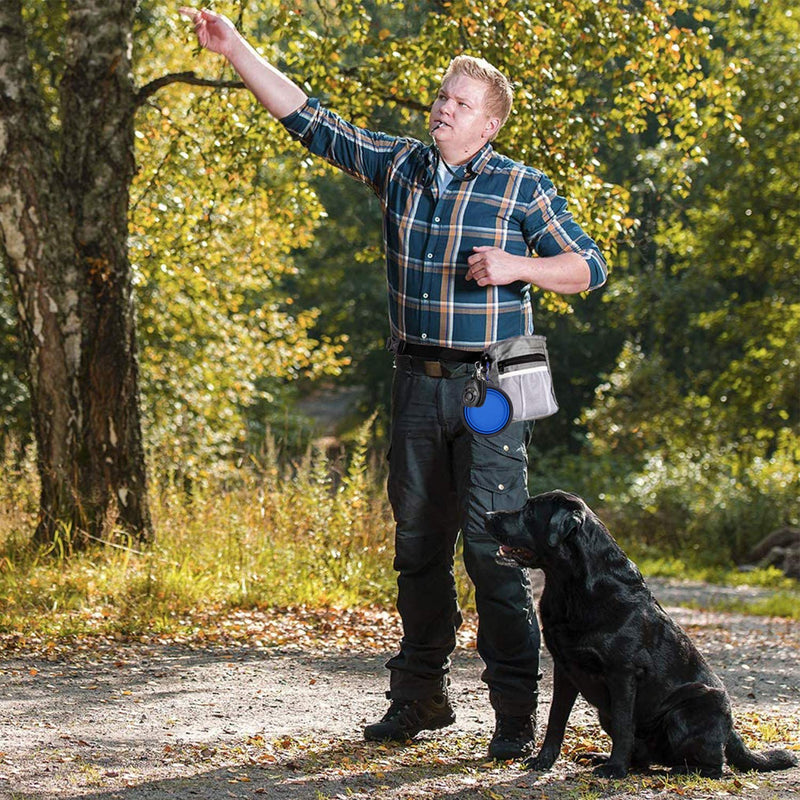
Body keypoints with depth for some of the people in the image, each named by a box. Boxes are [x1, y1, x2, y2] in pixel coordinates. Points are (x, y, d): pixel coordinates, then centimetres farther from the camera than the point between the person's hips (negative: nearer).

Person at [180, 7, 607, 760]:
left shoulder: (521, 188, -3)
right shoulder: (398, 165, 8)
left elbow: (589, 267, 0)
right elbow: (310, 120, 9)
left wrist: (517, 265, -16)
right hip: (417, 382, 5)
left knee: (494, 546, -9)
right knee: (417, 542, 10)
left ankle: (515, 711, -3)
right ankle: (419, 694, 22)